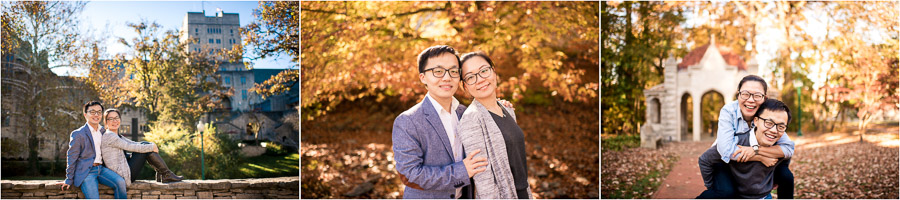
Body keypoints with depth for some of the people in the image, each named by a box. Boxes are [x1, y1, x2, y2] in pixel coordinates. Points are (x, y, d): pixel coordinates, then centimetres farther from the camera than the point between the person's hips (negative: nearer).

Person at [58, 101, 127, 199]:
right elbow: (72, 158, 1)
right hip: (86, 171, -5)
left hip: (101, 168, 5)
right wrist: (69, 180, 3)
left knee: (120, 182, -23)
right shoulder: (78, 134, -3)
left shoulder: (103, 131, 15)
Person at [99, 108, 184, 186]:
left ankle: (160, 174, 3)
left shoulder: (117, 136, 18)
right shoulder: (109, 136, -13)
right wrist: (151, 147, -9)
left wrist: (152, 146, -1)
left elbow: (133, 143, 14)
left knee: (145, 145, 7)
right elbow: (129, 147, -17)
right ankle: (167, 175, -4)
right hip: (123, 176, -10)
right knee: (145, 146, -10)